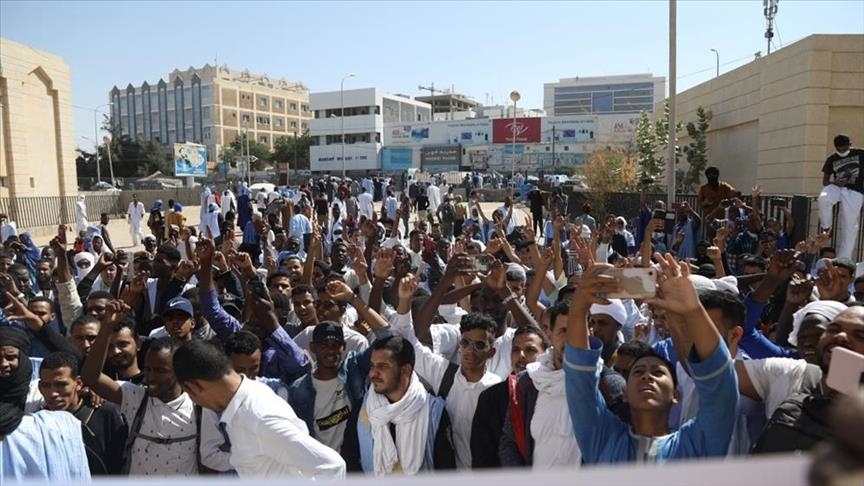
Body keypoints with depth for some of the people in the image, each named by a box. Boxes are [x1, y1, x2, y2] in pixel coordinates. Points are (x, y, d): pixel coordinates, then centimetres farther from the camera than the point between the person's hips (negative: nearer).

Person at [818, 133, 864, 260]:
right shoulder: (831, 159, 8)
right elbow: (825, 181, 9)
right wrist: (834, 183, -11)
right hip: (837, 187, 1)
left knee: (851, 226, -2)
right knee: (823, 198, -35)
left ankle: (843, 260, 6)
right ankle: (826, 227, -8)